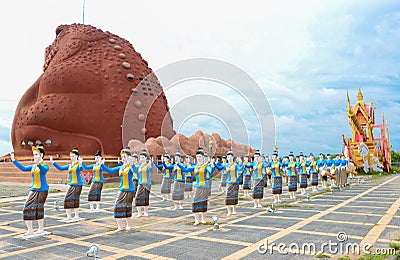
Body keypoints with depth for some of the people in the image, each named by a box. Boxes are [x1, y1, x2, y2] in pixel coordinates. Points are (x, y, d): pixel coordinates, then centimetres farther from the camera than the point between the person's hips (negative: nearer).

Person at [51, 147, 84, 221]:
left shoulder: (79, 164, -10)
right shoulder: (69, 166, 12)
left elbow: (81, 169, -33)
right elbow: (60, 168, 14)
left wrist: (80, 164, -56)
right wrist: (53, 162, 7)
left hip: (77, 185, -7)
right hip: (71, 185, 7)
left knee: (75, 200, -5)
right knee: (67, 200, 3)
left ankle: (77, 216, 10)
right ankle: (69, 216, 14)